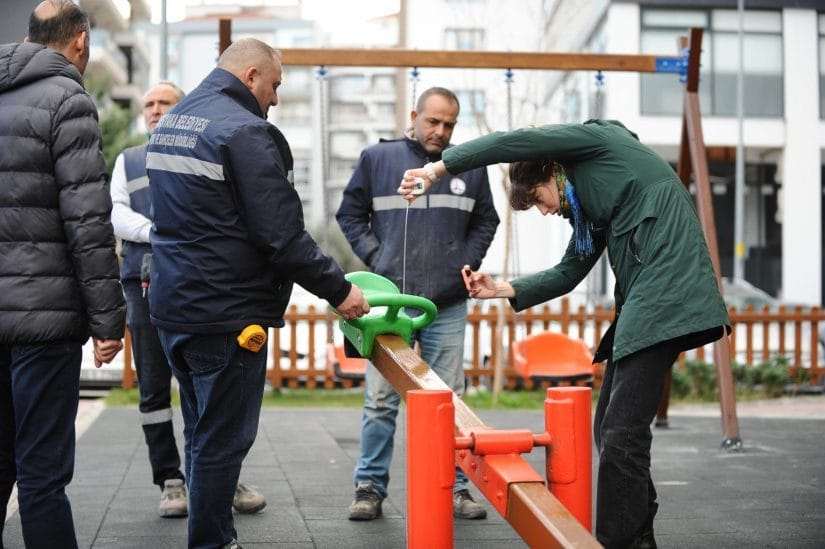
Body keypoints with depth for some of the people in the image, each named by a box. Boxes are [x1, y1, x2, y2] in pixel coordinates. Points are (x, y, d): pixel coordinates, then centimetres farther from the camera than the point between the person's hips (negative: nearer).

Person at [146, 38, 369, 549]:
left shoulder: (171, 122, 13)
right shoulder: (245, 131, -17)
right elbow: (283, 236, -19)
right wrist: (339, 290, -11)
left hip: (173, 307, 9)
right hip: (226, 315, -9)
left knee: (202, 434, 17)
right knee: (222, 443, 0)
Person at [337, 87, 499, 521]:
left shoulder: (470, 167, 8)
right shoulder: (378, 158, 3)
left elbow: (485, 222, 18)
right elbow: (350, 214, 9)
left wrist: (466, 263, 5)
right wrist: (375, 258, -2)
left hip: (448, 305, 2)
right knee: (381, 400, 1)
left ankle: (455, 487, 13)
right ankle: (370, 487, 8)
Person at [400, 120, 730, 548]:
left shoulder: (597, 139, 2)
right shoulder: (588, 205, 27)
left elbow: (513, 142, -7)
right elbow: (569, 272, 27)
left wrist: (439, 167, -1)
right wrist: (503, 289, 17)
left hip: (665, 295, -10)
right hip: (642, 304, 10)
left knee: (621, 434, -12)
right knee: (611, 429, 11)